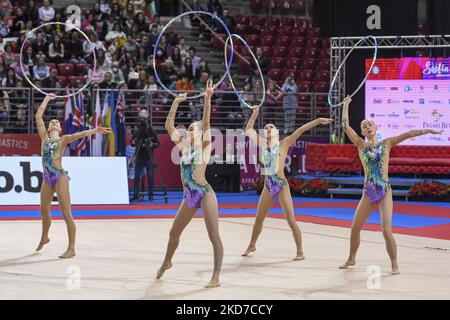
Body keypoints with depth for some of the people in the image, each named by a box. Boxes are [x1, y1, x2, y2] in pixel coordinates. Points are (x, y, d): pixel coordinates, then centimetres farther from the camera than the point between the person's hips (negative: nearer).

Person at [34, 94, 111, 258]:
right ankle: (44, 237, 45)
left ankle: (71, 248, -10)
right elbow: (38, 116, 13)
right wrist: (47, 99, 19)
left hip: (60, 177, -5)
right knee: (44, 210, 19)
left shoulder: (63, 139, 0)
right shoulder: (44, 137, 11)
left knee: (66, 213, -9)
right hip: (47, 178, 6)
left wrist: (95, 130, -31)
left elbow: (80, 134, -15)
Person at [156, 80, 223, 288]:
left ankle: (216, 277, -11)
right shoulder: (185, 146, 10)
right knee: (174, 233, 19)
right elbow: (169, 126, 8)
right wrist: (176, 104, 4)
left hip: (205, 193, -7)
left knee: (214, 236, -10)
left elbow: (206, 123, -17)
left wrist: (208, 99, -28)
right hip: (189, 196, 7)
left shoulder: (205, 146, -4)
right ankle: (167, 262, 44)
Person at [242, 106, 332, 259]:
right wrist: (254, 114, 9)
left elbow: (300, 130, -11)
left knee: (291, 220, -7)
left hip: (281, 185, -5)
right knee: (259, 218, 17)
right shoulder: (262, 144, 8)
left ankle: (300, 252, -3)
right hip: (268, 185, 5)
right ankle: (252, 245, 35)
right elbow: (248, 130, 18)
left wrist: (317, 121, -17)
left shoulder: (283, 143, -4)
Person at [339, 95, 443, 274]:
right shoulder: (361, 145, 5)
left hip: (384, 191, -3)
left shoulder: (386, 143, 3)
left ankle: (394, 265, -2)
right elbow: (345, 125, 2)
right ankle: (351, 259, 29)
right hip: (368, 192, 3)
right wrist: (346, 105, 9)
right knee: (355, 228, 8)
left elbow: (407, 134, -5)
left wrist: (428, 131, -11)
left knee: (386, 230, -13)